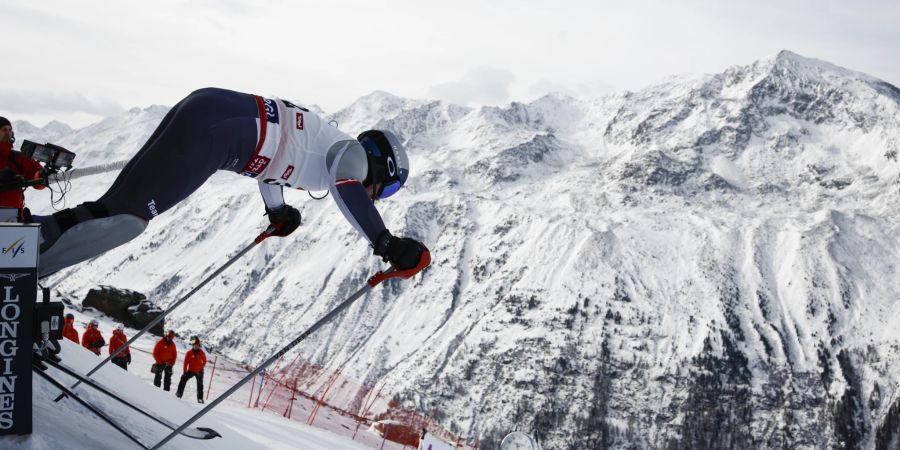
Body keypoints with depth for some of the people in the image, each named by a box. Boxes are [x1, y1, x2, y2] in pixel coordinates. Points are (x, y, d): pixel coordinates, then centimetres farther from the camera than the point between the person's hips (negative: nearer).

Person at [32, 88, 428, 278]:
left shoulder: (326, 145, 31)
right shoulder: (352, 152, 7)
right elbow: (348, 193, -16)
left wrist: (277, 212, 55)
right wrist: (388, 246, -13)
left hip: (202, 106, 9)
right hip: (214, 128, -9)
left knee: (119, 207, 6)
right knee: (126, 217, -12)